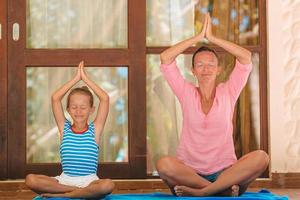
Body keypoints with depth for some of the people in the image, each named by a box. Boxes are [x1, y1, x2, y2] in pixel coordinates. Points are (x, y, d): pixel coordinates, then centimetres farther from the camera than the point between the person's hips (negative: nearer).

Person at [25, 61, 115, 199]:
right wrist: (76, 78, 2)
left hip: (89, 181, -1)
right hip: (65, 180, 1)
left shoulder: (95, 129, 5)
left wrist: (85, 78, 1)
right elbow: (55, 98, -1)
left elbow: (105, 99, -4)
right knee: (30, 179, -25)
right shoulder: (64, 128, 8)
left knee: (108, 185, -37)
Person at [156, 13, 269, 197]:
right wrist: (198, 37, 2)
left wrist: (212, 38, 1)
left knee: (261, 157, -29)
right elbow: (165, 59, 1)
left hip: (226, 172, 1)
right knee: (164, 164, -34)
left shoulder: (227, 92, 11)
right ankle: (224, 190, -27)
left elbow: (246, 57, 0)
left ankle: (199, 192, -30)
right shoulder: (187, 93, 11)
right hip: (189, 172, -1)